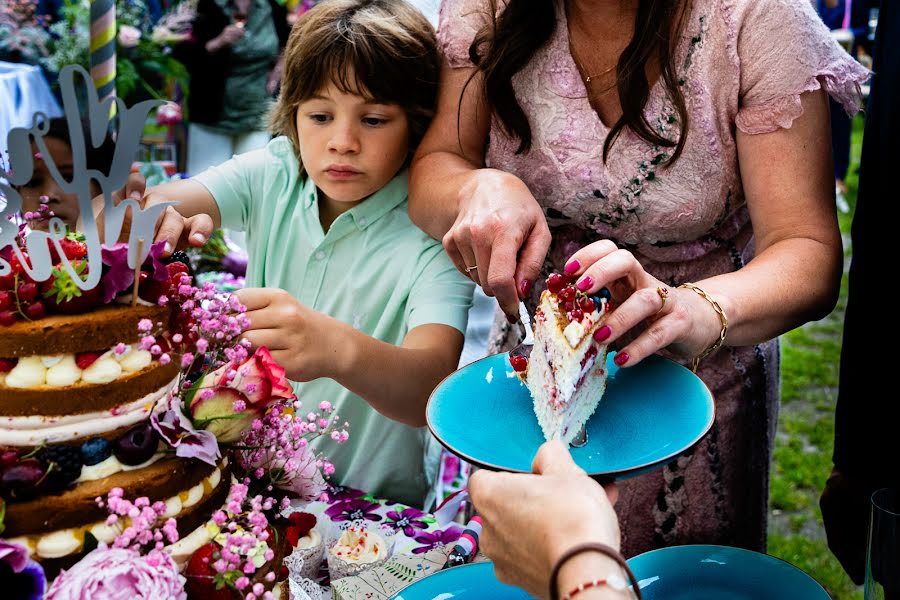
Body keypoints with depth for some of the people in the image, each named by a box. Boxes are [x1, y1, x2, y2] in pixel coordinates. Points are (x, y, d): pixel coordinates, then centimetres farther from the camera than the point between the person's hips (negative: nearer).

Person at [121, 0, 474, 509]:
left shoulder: (430, 237, -16)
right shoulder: (276, 176, -1)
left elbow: (430, 390, -31)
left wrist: (339, 349, -52)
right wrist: (154, 221, -40)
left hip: (370, 501, -4)